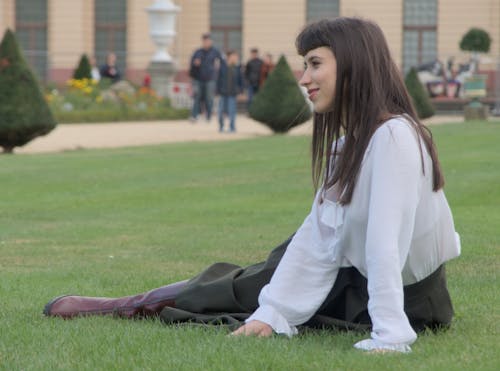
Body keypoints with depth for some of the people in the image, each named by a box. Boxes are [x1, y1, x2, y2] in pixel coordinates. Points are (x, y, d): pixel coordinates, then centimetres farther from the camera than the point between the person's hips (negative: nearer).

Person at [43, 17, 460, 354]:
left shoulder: (393, 137, -27)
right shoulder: (347, 143, 3)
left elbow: (386, 243, -34)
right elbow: (319, 237, -2)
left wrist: (388, 339, -38)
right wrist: (270, 314, -10)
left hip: (406, 295, -7)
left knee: (250, 287, 4)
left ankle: (141, 305, 21)